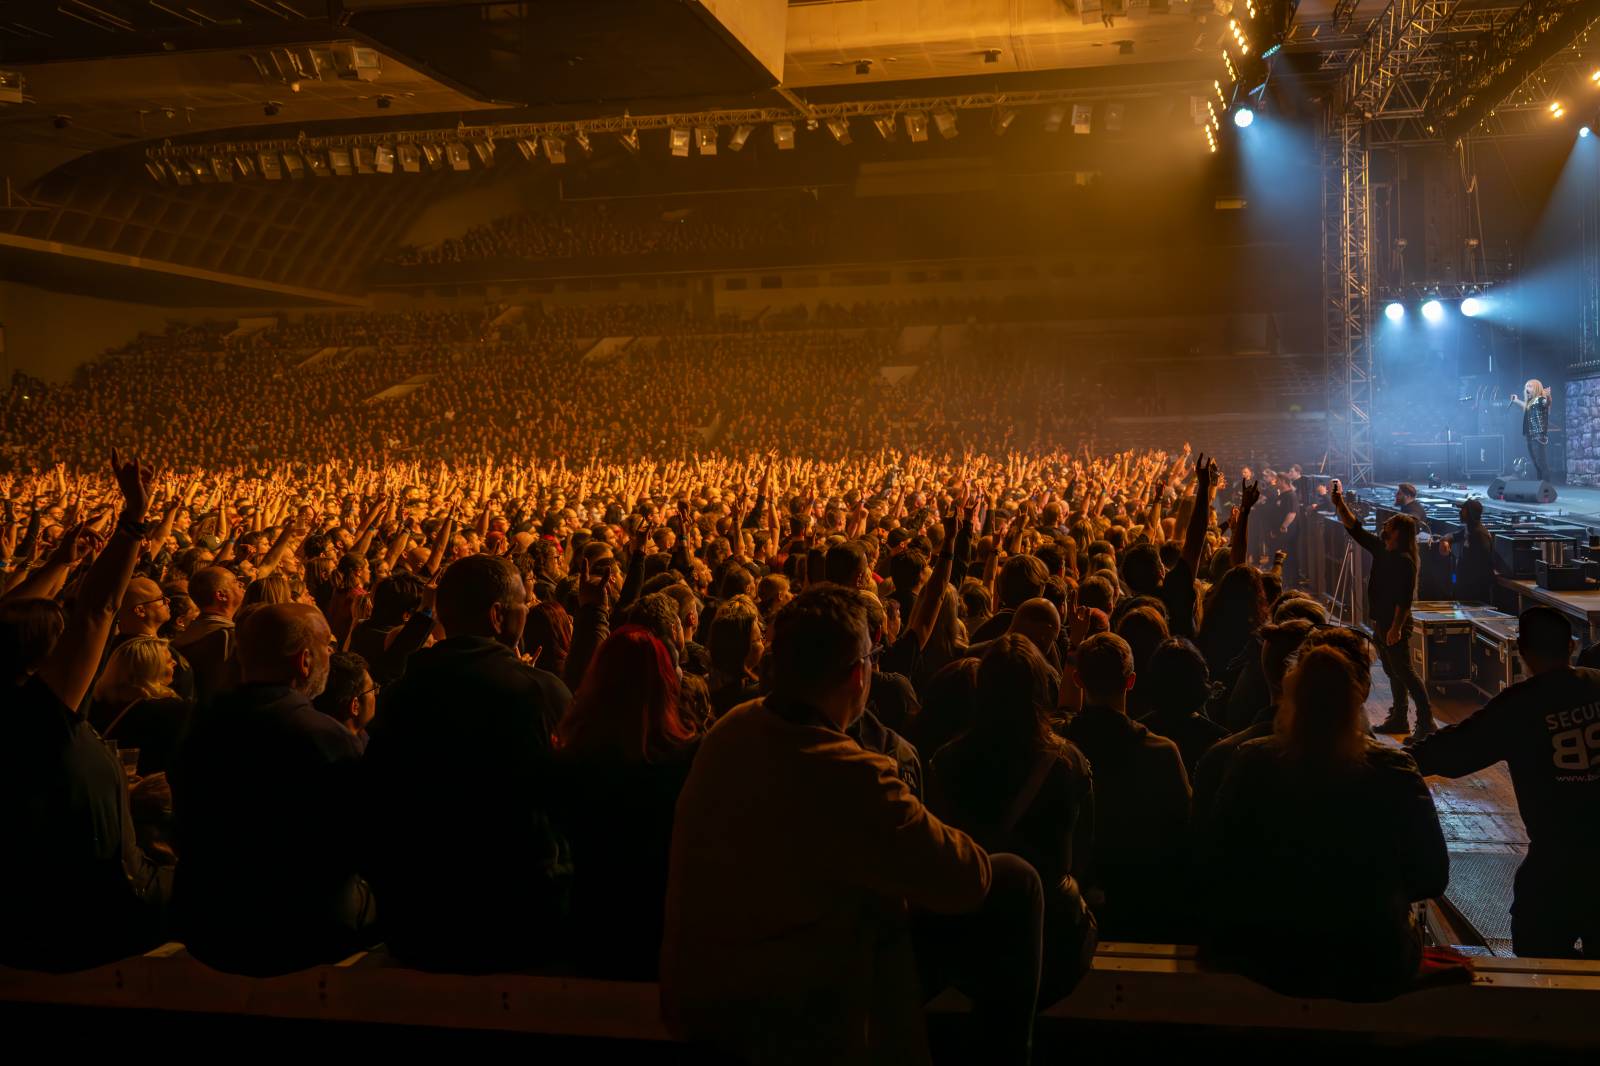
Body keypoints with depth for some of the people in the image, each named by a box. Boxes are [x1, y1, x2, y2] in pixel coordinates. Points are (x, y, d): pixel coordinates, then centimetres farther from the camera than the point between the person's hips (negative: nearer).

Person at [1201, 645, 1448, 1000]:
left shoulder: (1252, 763, -14)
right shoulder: (1394, 771, -15)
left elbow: (1213, 868, -6)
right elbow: (1432, 878, -5)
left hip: (1268, 960, 0)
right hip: (1373, 970, 0)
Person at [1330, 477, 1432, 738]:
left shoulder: (1405, 560, -18)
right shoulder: (1380, 549, 7)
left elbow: (1404, 599, -23)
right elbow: (1355, 529, 14)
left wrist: (1396, 628, -25)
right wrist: (1340, 505, 6)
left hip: (1395, 626, -9)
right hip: (1380, 623, 9)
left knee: (1404, 673, -8)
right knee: (1393, 673, 16)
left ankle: (1426, 722, -4)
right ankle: (1398, 719, 25)